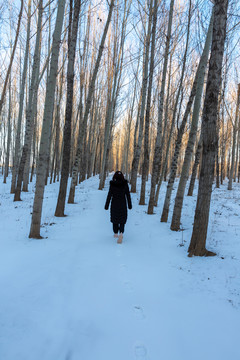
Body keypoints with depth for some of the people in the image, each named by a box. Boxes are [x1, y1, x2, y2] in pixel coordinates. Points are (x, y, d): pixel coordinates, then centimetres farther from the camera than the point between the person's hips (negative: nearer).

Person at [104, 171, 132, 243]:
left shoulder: (112, 185, -11)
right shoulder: (125, 184, -7)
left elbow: (109, 196, -9)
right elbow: (128, 195, -4)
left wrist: (106, 206, 0)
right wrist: (129, 205, 5)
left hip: (114, 204, 0)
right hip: (122, 204, 0)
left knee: (114, 218, 19)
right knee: (122, 219, 10)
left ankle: (116, 234, 30)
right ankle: (121, 233, -14)